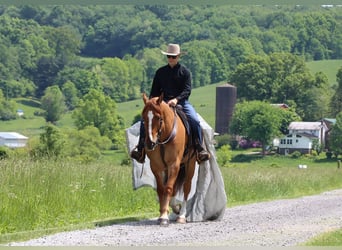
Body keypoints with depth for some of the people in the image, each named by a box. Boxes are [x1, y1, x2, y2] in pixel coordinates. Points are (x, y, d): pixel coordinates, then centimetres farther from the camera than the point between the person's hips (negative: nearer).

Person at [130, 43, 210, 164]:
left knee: (194, 121, -27)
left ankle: (199, 148, -16)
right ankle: (141, 148, -10)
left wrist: (176, 99, -24)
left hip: (181, 102, -2)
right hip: (163, 102, 2)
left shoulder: (184, 72, 5)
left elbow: (187, 90, -6)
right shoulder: (160, 72, 14)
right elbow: (154, 91, 16)